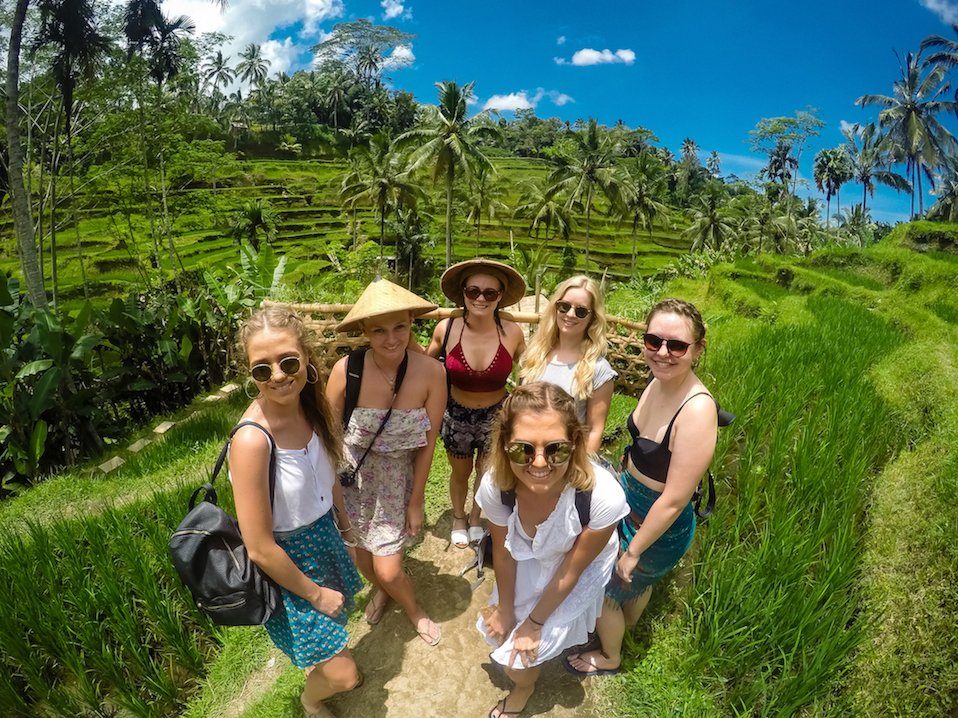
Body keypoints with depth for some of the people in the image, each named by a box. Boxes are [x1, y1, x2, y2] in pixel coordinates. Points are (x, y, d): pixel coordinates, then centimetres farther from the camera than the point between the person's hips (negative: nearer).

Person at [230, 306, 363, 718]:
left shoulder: (309, 406, -13)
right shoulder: (252, 440, -33)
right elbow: (260, 549, -25)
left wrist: (348, 527, 12)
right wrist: (315, 593, -12)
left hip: (324, 535, 6)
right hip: (286, 564, -6)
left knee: (335, 619, 28)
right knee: (343, 676, 7)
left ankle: (314, 666, 62)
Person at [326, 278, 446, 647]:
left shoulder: (431, 372, -23)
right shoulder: (346, 370, -25)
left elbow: (428, 443, -11)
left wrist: (416, 500, -2)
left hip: (397, 478, 0)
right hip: (351, 475, 1)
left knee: (389, 571, 4)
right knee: (363, 555, 19)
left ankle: (413, 608, 42)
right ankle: (380, 588, 58)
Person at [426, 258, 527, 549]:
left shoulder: (512, 333, -20)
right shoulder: (446, 329, -19)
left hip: (496, 415, 0)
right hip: (457, 415, 0)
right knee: (461, 473, 23)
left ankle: (476, 518, 53)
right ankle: (459, 517, 54)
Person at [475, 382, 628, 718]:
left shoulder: (603, 496, -41)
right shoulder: (495, 485, -33)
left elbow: (572, 569, -22)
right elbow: (503, 553, -12)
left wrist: (534, 622, -8)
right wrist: (506, 608, 3)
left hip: (584, 566, -2)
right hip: (529, 559, 3)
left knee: (520, 654, 4)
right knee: (500, 628, 18)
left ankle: (524, 688, 42)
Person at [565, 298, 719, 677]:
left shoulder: (697, 410, -35)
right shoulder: (658, 383, -12)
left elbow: (674, 499, -28)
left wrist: (633, 551, -17)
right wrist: (621, 481, 15)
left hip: (659, 528, -6)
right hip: (628, 503, 6)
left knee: (604, 589, 18)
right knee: (637, 582, 33)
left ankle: (609, 658, 49)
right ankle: (626, 627, 64)